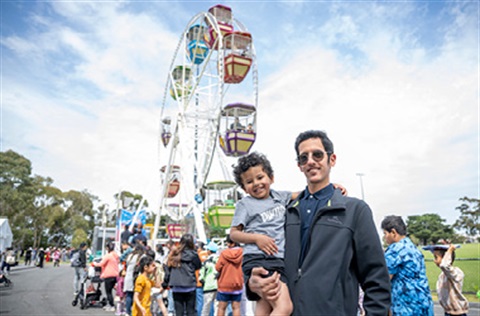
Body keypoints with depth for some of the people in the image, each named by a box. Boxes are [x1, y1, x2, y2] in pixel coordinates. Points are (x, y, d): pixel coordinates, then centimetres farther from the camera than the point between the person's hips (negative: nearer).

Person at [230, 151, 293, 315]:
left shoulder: (279, 196, 16)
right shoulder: (245, 204, 3)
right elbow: (234, 234, 4)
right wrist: (257, 238, -12)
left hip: (279, 261, 5)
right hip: (258, 260, -5)